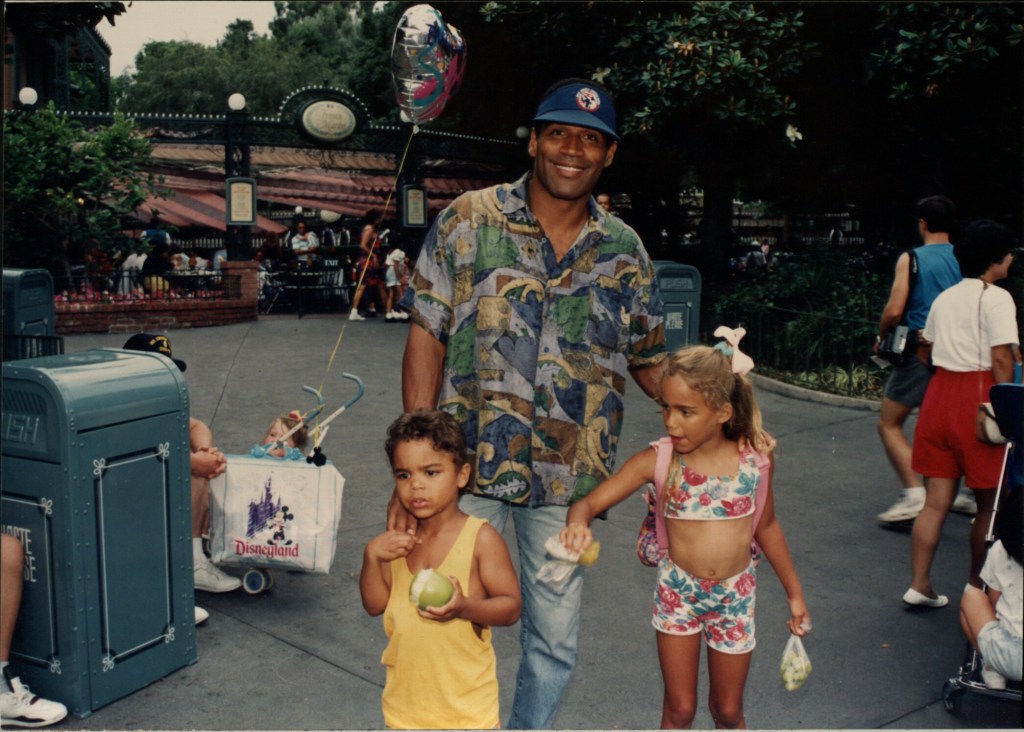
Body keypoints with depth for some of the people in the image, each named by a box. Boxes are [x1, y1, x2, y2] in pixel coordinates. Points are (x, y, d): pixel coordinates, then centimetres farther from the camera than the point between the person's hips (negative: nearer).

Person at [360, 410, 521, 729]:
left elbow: (511, 606, -14)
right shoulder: (400, 538, 0)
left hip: (465, 700, -5)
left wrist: (465, 607, -32)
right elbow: (374, 604, 2)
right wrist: (372, 556, -14)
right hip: (406, 699, 5)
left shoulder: (481, 538, -15)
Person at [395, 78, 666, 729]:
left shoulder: (625, 252, 3)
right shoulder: (469, 221, -4)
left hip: (570, 480, 2)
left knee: (555, 642, 15)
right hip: (469, 465, -2)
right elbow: (426, 338, -6)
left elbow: (651, 363, 10)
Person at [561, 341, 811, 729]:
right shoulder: (658, 460, -16)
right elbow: (589, 502, -18)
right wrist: (578, 524, -42)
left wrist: (794, 594, 12)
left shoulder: (756, 457, -10)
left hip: (735, 596, 1)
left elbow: (766, 526, 5)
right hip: (677, 593, -1)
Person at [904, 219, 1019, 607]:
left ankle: (919, 584, 9)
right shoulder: (997, 298, -8)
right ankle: (977, 585, 18)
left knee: (936, 501, 9)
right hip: (977, 396, -7)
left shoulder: (944, 298, 14)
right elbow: (1001, 359, -14)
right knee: (990, 501, 9)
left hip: (939, 392, 7)